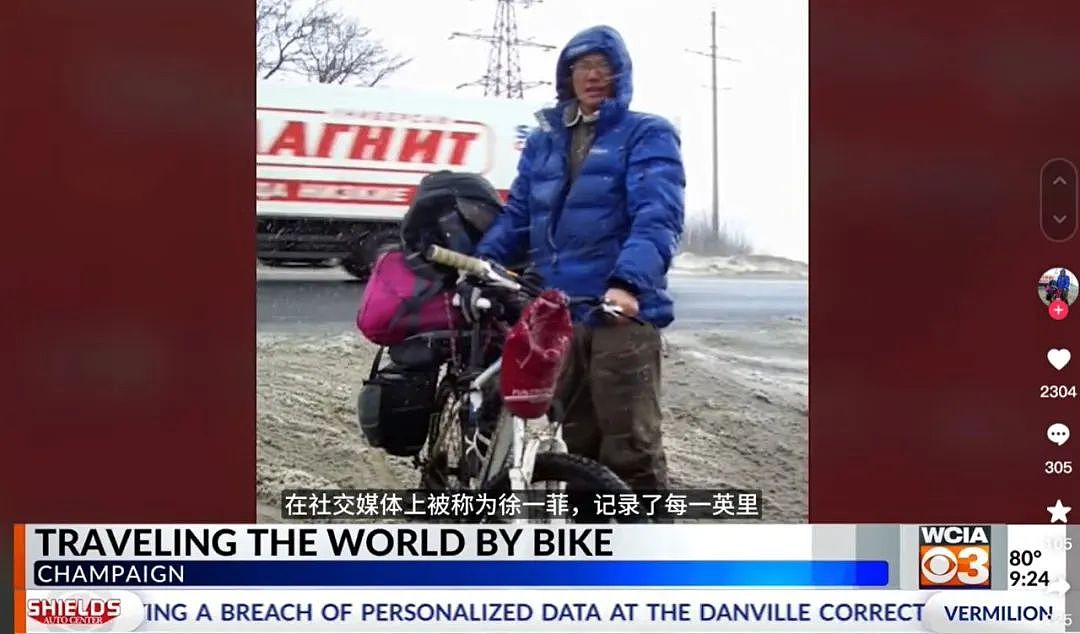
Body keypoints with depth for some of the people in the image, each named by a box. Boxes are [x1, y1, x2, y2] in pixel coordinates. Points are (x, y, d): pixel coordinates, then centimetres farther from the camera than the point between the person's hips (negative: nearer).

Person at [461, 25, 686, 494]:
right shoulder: (544, 141, 19)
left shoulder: (648, 135, 1)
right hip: (557, 314, 6)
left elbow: (657, 216, -14)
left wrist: (629, 282, -31)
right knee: (578, 445, 13)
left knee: (631, 448, -7)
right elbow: (517, 214, 15)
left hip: (622, 312, -6)